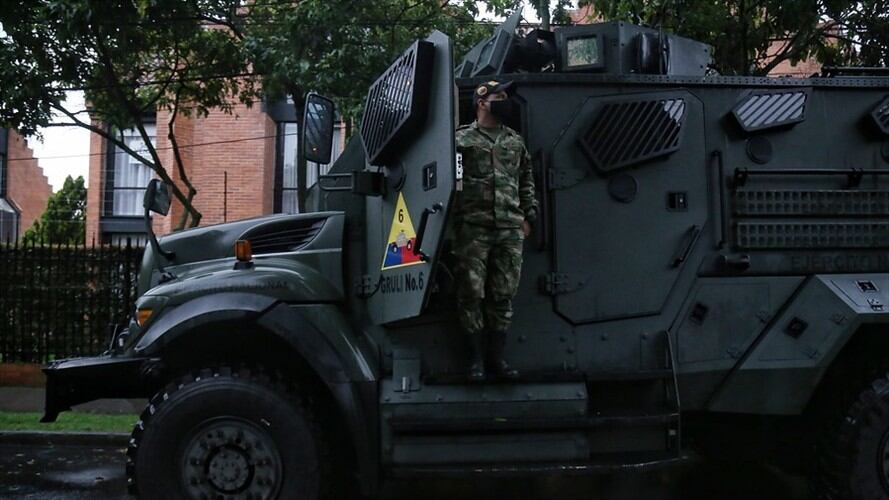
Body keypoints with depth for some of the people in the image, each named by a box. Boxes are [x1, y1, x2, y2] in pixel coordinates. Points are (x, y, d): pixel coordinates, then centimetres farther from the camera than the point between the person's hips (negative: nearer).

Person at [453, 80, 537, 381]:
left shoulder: (515, 141, 17)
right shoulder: (462, 139, 3)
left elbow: (526, 182, 21)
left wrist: (528, 216, 14)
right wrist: (454, 216, -8)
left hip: (510, 231, 4)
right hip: (473, 229, -4)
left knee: (503, 295, 6)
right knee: (471, 294, -2)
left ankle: (496, 356, 16)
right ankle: (476, 358, 8)